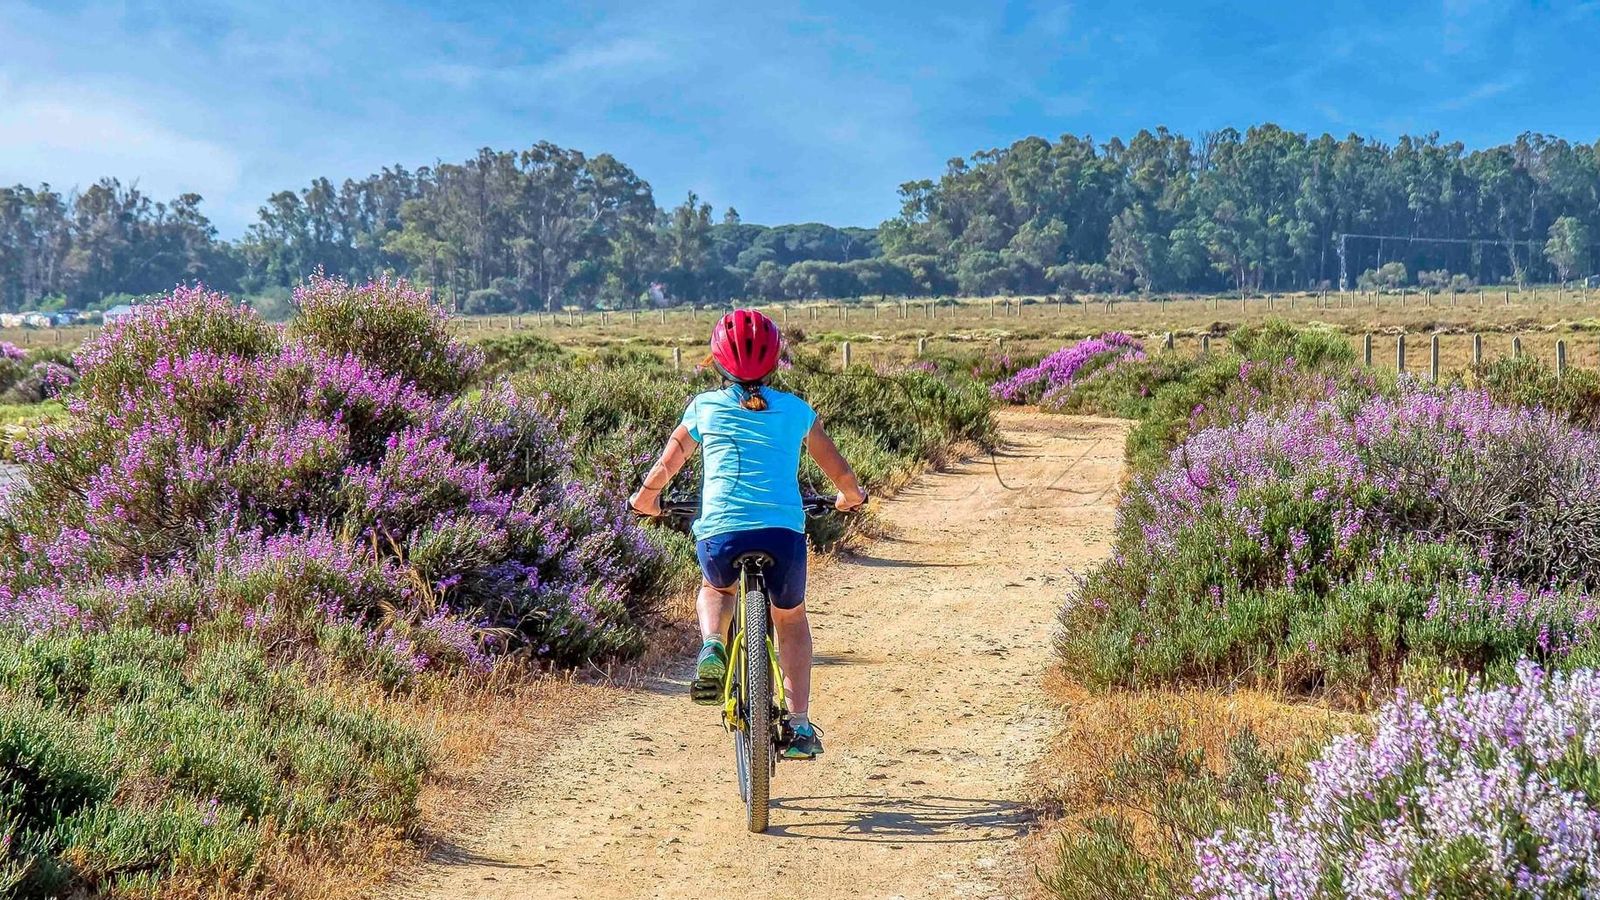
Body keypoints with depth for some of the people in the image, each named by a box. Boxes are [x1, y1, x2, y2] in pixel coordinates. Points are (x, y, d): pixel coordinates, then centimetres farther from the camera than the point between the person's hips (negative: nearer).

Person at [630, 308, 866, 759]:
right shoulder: (797, 410, 15)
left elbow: (666, 464, 23)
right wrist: (851, 496, 46)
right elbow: (840, 472, 23)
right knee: (791, 619, 28)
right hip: (784, 532, 0)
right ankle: (800, 726, 19)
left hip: (719, 535, 0)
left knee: (715, 590, 35)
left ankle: (712, 646, 4)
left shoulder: (704, 406, 14)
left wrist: (646, 497, 43)